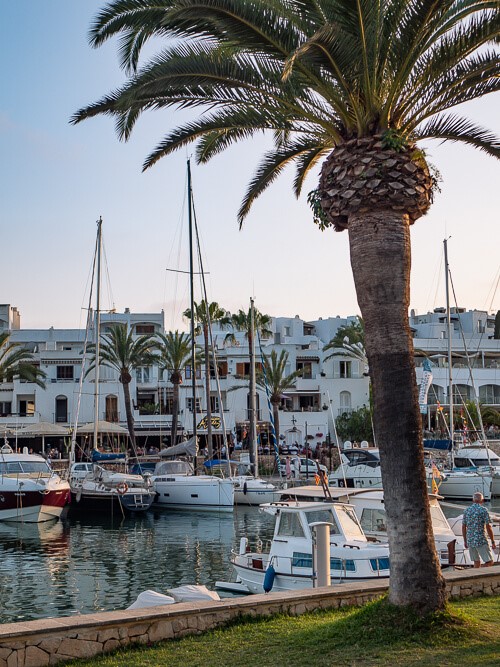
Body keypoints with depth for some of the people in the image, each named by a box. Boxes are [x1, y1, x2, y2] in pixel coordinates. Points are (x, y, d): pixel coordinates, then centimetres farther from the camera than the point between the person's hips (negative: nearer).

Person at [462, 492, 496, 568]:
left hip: (470, 541, 6)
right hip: (481, 540, -6)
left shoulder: (467, 510, 7)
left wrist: (465, 541, 20)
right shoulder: (483, 510, -8)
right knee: (489, 561, -3)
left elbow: (463, 527, 11)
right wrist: (493, 541, -3)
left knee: (476, 561, 17)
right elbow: (488, 527, -11)